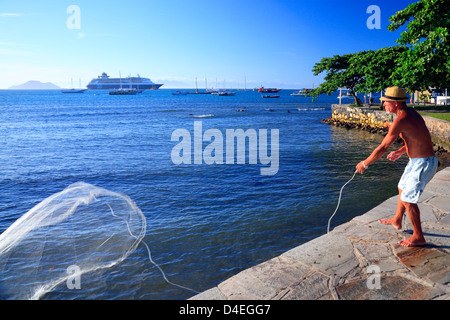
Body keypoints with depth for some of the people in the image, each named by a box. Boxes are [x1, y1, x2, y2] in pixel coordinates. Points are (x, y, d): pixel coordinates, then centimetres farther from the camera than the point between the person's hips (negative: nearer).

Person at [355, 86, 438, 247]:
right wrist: (401, 151, 18)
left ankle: (418, 237, 13)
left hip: (423, 164, -10)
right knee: (402, 189, 24)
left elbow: (382, 148, -22)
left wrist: (364, 164, -10)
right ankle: (397, 220, 44)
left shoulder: (400, 121, -25)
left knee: (408, 199, -2)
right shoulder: (411, 113, 6)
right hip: (416, 160, 10)